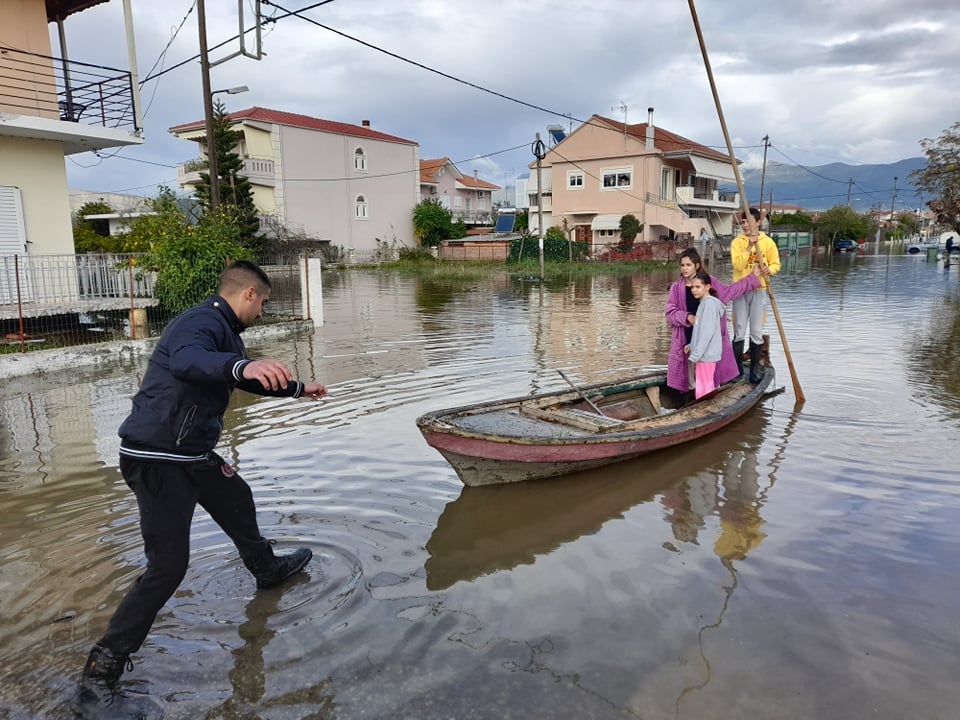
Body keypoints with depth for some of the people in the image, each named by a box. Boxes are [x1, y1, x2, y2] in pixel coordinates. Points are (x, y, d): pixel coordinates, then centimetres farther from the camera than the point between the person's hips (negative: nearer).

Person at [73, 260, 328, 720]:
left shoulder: (224, 331, 13)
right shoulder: (202, 322, -19)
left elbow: (252, 379, 29)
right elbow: (186, 360, -43)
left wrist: (297, 388, 39)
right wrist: (241, 366, -61)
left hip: (193, 454, 10)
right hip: (157, 459, -10)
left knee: (237, 501, 26)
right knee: (168, 567, -11)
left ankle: (267, 569, 53)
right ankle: (96, 683, -1)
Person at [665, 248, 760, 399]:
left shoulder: (710, 281, 1)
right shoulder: (676, 288, -1)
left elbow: (730, 290, 14)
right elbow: (670, 313, -3)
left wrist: (753, 277, 15)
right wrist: (687, 317, -19)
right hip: (688, 338, 0)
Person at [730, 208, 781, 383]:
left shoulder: (768, 242, 1)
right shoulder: (737, 242, 0)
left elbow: (776, 264, 6)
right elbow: (737, 265, -13)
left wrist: (769, 269, -16)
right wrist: (749, 246, -20)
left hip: (759, 290, 0)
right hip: (740, 290, 0)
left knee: (757, 332, 3)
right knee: (739, 332, 5)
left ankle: (756, 367, 15)